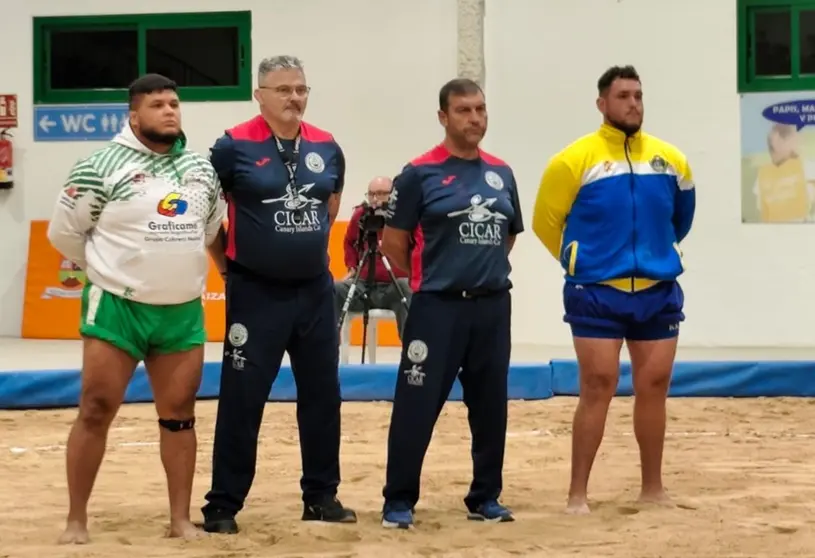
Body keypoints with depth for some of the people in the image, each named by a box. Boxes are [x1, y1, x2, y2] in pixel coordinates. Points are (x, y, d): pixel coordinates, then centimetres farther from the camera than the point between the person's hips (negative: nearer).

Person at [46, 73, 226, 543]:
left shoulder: (202, 169, 8)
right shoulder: (104, 165, -9)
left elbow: (212, 229, 23)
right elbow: (64, 232, -2)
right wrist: (113, 269, 7)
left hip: (184, 312, 4)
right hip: (117, 308, -4)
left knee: (180, 414, 8)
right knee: (96, 411, -2)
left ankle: (182, 518, 16)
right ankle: (77, 520, 7)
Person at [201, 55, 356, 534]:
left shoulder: (327, 148, 3)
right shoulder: (235, 146, -10)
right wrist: (226, 262, 1)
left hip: (316, 291, 5)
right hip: (256, 292, -5)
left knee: (323, 395, 11)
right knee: (242, 400, -2)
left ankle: (322, 496, 23)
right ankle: (223, 505, 6)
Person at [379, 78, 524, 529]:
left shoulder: (501, 173, 9)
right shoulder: (419, 174, -6)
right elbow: (393, 241, -3)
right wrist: (426, 280, 5)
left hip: (493, 306, 5)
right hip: (438, 307, -5)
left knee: (490, 405, 10)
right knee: (416, 406, -5)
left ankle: (485, 497, 22)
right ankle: (398, 501, 5)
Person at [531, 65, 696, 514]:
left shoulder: (671, 159, 5)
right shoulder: (576, 160, -7)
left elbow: (682, 218, 22)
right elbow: (545, 221, 1)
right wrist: (581, 262, 7)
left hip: (659, 291, 4)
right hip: (596, 294, -4)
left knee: (654, 387, 8)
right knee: (597, 388, -6)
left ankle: (653, 489, 20)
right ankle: (578, 494, 0)